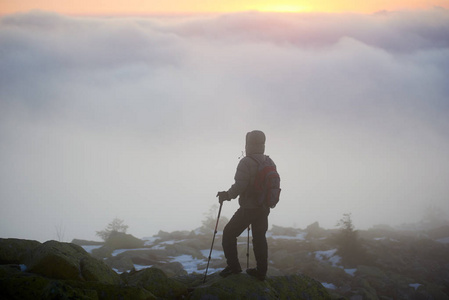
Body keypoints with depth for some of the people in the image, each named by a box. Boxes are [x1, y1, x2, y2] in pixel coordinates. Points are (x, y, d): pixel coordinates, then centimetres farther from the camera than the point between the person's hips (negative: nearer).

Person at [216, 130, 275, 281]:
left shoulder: (246, 162, -18)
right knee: (259, 237, 15)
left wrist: (226, 195, -6)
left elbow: (239, 186, -23)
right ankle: (261, 271, 17)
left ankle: (233, 266, 4)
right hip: (264, 208, 7)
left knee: (229, 233, 7)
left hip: (248, 209, -7)